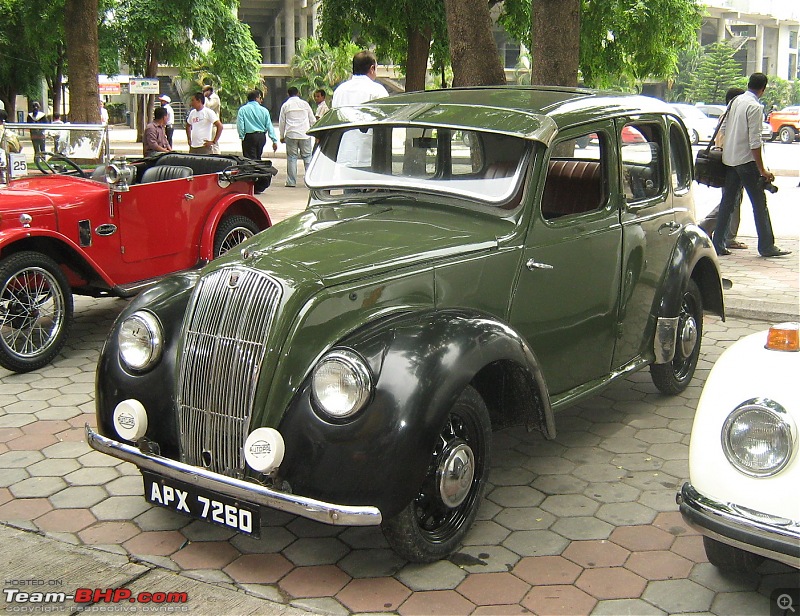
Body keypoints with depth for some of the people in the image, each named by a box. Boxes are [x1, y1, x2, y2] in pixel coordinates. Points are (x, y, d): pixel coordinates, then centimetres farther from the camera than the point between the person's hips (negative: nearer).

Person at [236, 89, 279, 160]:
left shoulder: (242, 110, -5)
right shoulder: (264, 110, 1)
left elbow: (240, 125, -10)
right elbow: (269, 126, 1)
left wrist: (242, 137, 1)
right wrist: (274, 140, 4)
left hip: (249, 137, -3)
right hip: (262, 137, 3)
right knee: (258, 158, 18)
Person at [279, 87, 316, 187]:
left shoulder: (285, 105, 6)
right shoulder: (305, 104, 7)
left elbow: (281, 122, 10)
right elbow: (312, 120, 10)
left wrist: (282, 136, 20)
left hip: (291, 135, 0)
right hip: (305, 135, 0)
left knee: (292, 157, 3)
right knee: (308, 157, 5)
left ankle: (291, 182, 1)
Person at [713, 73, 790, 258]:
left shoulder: (735, 101, 7)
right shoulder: (755, 107, -15)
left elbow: (723, 128, 14)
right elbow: (755, 141, -17)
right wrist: (762, 170, -14)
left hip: (729, 159, 7)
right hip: (746, 160, -7)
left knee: (727, 202, 10)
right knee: (759, 204, 0)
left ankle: (718, 244, 10)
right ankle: (766, 246, 3)